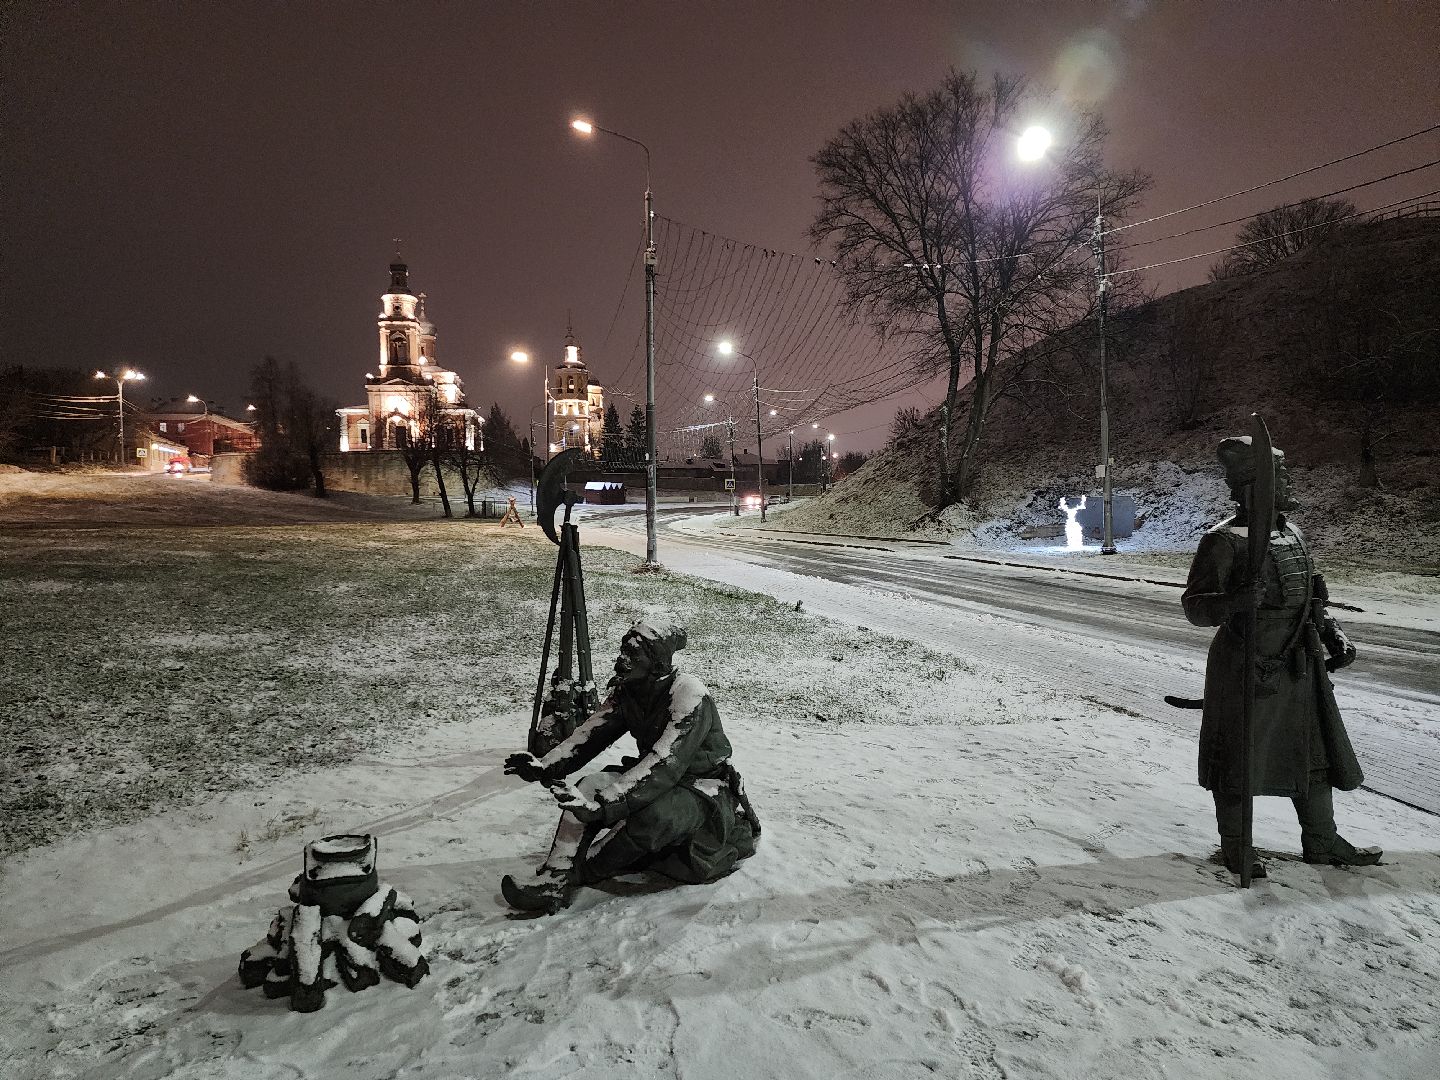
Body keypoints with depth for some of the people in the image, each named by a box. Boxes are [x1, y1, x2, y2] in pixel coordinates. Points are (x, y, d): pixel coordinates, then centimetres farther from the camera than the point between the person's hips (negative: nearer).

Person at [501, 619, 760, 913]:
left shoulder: (687, 691, -26)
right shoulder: (625, 693, -2)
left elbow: (667, 763, -35)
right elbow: (589, 734, -2)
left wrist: (601, 806, -42)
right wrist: (544, 768, -21)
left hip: (706, 787, -7)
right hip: (661, 782, 7)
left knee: (652, 817, -36)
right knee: (591, 786, -17)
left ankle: (577, 872, -16)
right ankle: (554, 881, -21)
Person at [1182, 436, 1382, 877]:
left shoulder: (1292, 535, 11)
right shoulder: (1224, 541, -14)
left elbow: (1308, 598, 22)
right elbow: (1194, 606, -16)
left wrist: (1333, 634, 9)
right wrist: (1235, 601, -35)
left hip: (1300, 668, 8)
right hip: (1247, 671, -8)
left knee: (1313, 753, 16)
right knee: (1237, 759, 4)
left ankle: (1322, 840, 33)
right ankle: (1235, 844, 22)